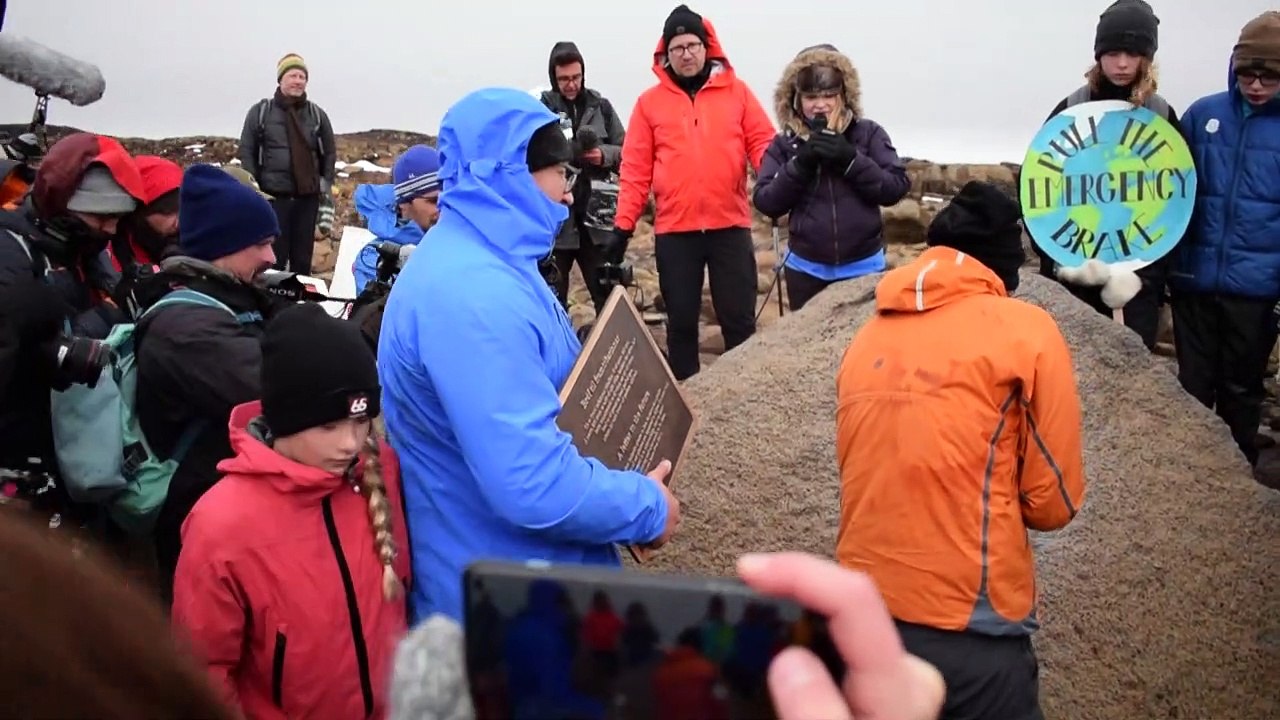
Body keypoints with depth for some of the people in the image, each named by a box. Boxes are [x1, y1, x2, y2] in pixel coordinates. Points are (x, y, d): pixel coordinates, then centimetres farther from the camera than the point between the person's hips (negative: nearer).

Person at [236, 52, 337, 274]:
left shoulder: (317, 114, 8)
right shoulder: (260, 111, 2)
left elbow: (329, 151, 15)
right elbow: (247, 151, 4)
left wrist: (326, 182, 5)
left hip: (308, 197, 2)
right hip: (273, 197, -2)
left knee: (303, 258, 8)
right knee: (274, 258, -3)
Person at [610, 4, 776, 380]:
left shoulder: (736, 91, 7)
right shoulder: (650, 102, 6)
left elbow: (762, 143, 3)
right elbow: (635, 169, 3)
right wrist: (623, 225, -3)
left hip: (730, 225, 0)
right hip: (674, 230, 0)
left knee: (739, 317, 6)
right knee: (681, 320, 8)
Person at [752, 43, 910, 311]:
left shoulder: (869, 133, -2)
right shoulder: (784, 144, 0)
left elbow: (896, 188, -8)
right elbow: (766, 203, -7)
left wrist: (850, 158, -20)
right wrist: (800, 163, -19)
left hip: (863, 267, -1)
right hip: (805, 269, 1)